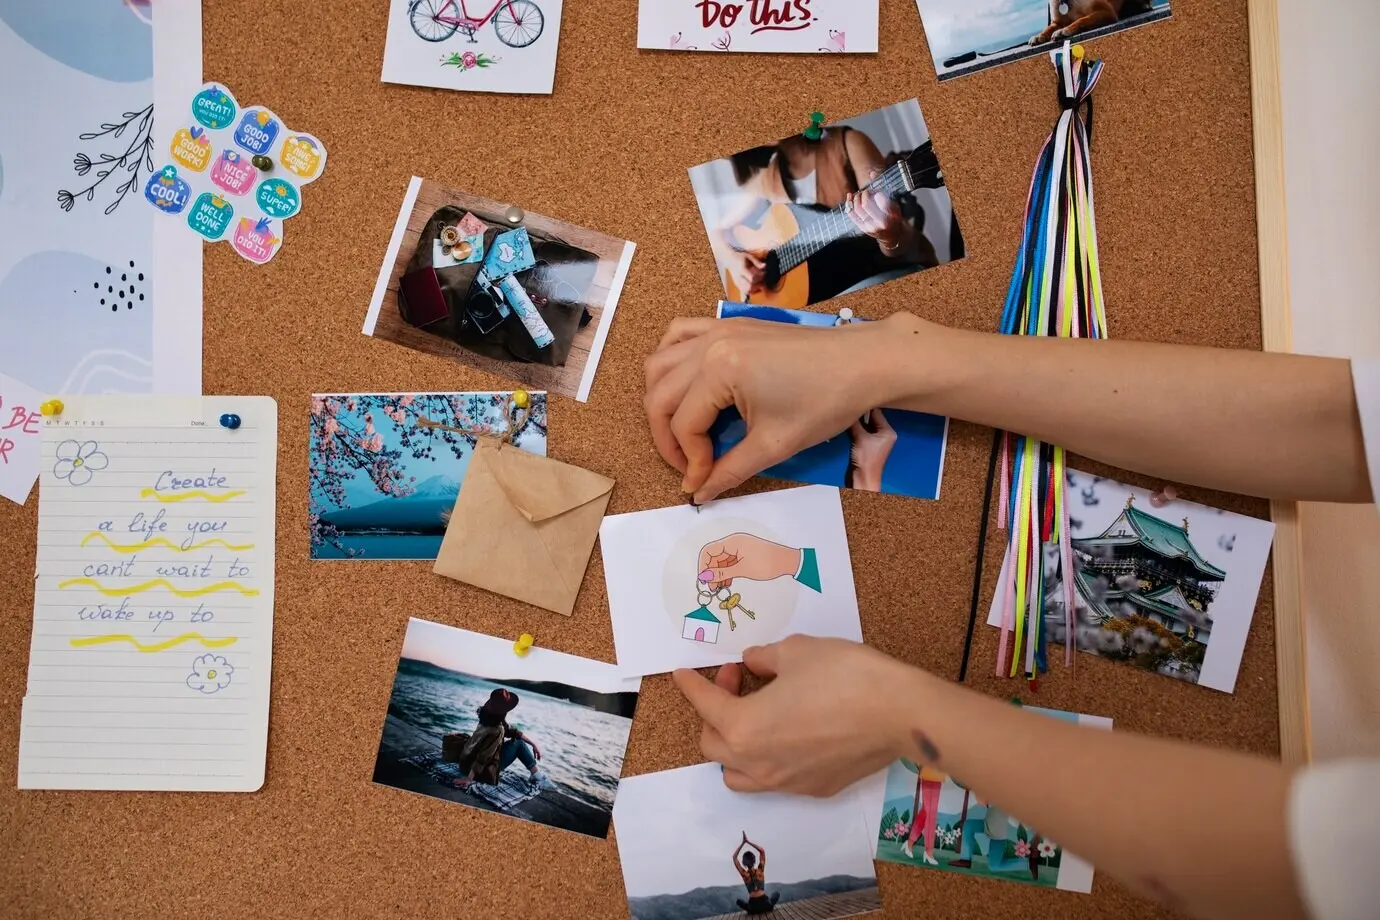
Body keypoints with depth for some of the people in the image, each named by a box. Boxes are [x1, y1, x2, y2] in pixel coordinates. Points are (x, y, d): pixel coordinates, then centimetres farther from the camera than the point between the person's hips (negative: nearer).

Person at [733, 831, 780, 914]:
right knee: (777, 893, 30)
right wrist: (748, 841, 5)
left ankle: (750, 909, 16)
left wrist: (743, 843, 9)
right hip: (765, 904, 0)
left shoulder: (744, 874, -1)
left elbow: (734, 857, 9)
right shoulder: (760, 870, -1)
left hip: (753, 907, 0)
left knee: (739, 901, 31)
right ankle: (771, 907, 17)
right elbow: (762, 851, 7)